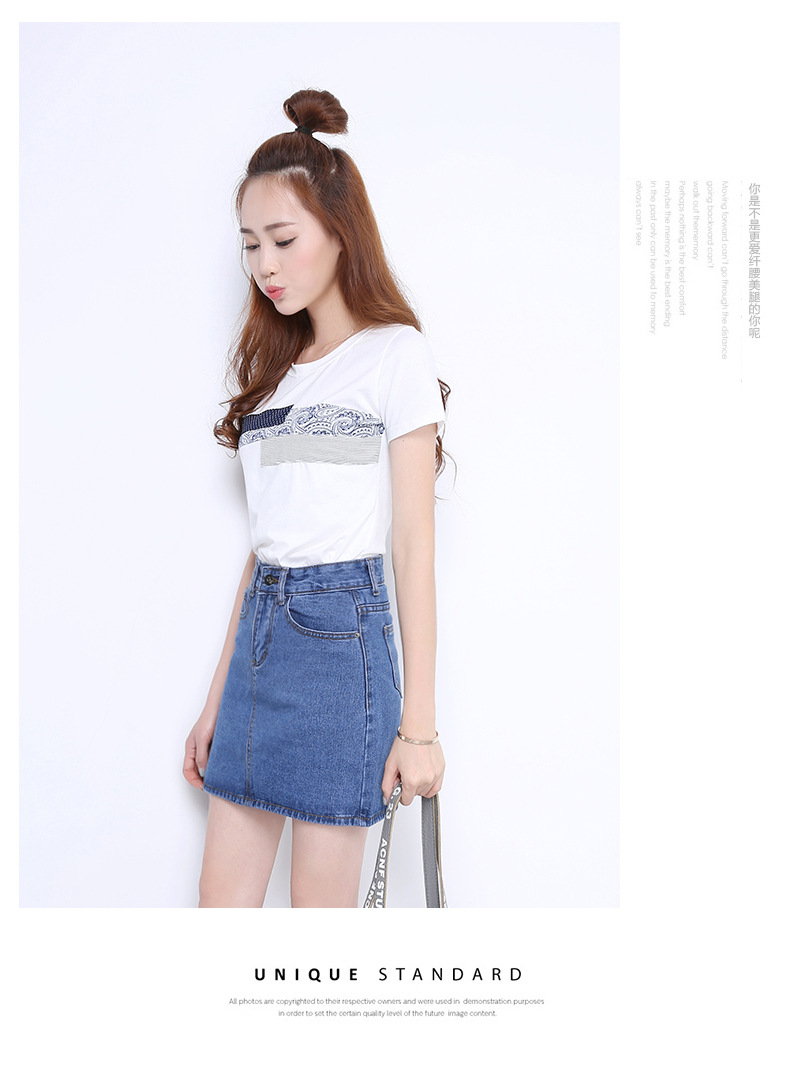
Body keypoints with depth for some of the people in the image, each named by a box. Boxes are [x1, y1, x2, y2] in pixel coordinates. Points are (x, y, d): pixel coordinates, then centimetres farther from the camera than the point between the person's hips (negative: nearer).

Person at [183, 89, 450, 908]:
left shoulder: (393, 354, -4)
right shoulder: (274, 367, 15)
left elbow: (413, 542, -9)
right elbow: (264, 540, 14)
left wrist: (418, 723, -11)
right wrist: (217, 697, 14)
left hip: (342, 631, -6)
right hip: (258, 632, 7)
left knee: (320, 901, 5)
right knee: (222, 894, 11)